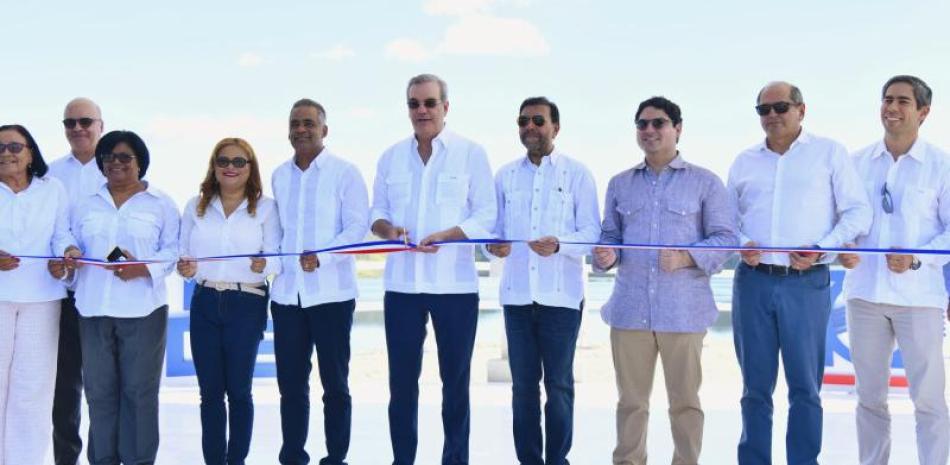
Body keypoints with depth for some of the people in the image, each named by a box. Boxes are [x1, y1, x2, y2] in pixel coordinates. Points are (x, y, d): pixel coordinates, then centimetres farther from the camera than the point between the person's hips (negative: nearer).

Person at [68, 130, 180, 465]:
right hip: (94, 309, 3)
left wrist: (144, 268, -16)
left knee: (139, 390, 0)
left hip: (142, 310, -3)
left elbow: (172, 251, 0)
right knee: (99, 390, 6)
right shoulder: (86, 206, 16)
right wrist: (68, 259, -6)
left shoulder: (161, 205, 5)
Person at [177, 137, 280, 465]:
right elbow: (182, 253, 8)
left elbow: (276, 258, -6)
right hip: (205, 303, 3)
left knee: (239, 389, 4)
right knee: (210, 391, 6)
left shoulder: (266, 207, 0)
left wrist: (264, 265, -28)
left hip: (247, 305, -3)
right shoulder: (196, 206, 9)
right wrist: (185, 268, -14)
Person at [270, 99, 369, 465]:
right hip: (286, 292, 5)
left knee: (334, 382, 4)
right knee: (290, 383, 9)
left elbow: (357, 226, -10)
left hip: (331, 293, -4)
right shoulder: (279, 175, 13)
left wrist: (321, 257, -22)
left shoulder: (344, 172, -3)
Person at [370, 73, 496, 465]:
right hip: (402, 284, 3)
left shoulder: (471, 153, 0)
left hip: (455, 284, -3)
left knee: (455, 380, 6)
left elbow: (486, 216, -4)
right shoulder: (391, 156, 11)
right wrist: (388, 229, -10)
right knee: (401, 381, 6)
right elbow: (377, 212, 13)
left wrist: (444, 236, -19)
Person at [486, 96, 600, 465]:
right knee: (523, 384, 6)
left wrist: (559, 244, -23)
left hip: (561, 295, -3)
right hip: (517, 294, 3)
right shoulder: (505, 175, 12)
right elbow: (495, 228, 11)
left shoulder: (577, 173, 2)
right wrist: (495, 245, -12)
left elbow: (592, 232, -5)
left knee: (559, 384, 2)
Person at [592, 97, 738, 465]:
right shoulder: (620, 184, 15)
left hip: (684, 310, -3)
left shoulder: (705, 182, 4)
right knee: (631, 400, 8)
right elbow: (610, 235, 16)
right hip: (629, 309, 3)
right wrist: (606, 254, -8)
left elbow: (726, 238, -1)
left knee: (685, 400, 4)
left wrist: (687, 258, -17)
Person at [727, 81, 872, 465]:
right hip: (752, 282, 3)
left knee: (804, 387, 0)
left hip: (806, 283, -3)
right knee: (756, 387, 8)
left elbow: (858, 211, 1)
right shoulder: (744, 161, 14)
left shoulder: (829, 153, 5)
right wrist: (741, 244, -3)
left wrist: (823, 249, -12)